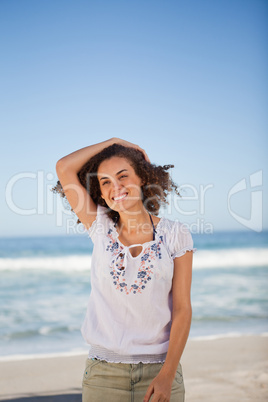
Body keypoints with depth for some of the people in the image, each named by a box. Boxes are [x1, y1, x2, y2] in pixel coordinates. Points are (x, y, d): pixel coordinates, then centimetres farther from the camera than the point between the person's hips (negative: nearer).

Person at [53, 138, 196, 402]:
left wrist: (167, 375, -12)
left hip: (159, 368, -1)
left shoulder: (175, 234, -2)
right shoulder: (101, 228, 3)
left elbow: (182, 308, -5)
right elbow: (64, 168, -3)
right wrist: (113, 142, 3)